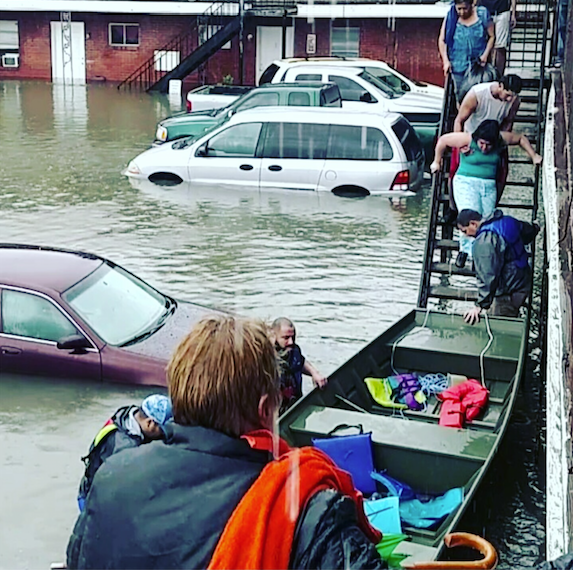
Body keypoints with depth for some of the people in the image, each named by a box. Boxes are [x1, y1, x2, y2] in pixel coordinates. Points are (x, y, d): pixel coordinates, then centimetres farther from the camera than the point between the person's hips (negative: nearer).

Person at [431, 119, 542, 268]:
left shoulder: (501, 139, -3)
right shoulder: (468, 140, -12)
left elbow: (521, 138, 15)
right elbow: (443, 140, -1)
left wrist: (533, 156, 14)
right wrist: (437, 162, 8)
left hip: (489, 186, 4)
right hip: (466, 182, -4)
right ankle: (466, 248, -9)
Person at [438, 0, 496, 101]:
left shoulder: (482, 14, -4)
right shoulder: (450, 17, -5)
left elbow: (491, 36, 2)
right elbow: (442, 40, 0)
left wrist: (485, 54, -10)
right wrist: (445, 60, -8)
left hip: (478, 62, 0)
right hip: (458, 65, 0)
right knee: (460, 93, 6)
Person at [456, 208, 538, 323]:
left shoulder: (484, 241, -23)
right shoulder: (507, 221, 5)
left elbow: (487, 276, -28)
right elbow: (529, 231, 25)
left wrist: (480, 306, -25)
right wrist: (534, 229, 52)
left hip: (508, 293, -10)